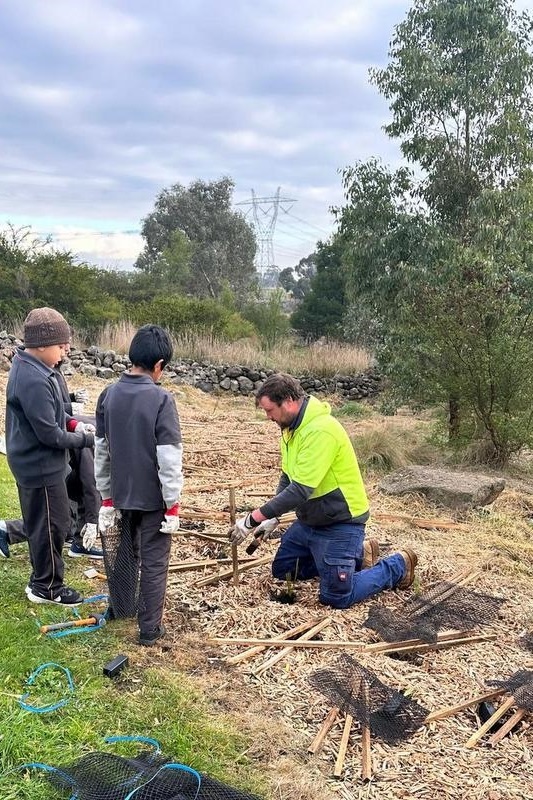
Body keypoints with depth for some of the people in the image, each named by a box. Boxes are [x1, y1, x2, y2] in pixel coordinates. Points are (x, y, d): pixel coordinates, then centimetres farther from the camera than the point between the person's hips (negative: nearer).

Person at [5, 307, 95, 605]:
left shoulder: (29, 367, 5)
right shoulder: (34, 381, -28)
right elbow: (49, 434, -26)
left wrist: (74, 423, 2)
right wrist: (86, 439, -14)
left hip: (33, 462, 10)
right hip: (41, 466, -10)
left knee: (42, 522, 20)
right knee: (52, 524, 4)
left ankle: (42, 578, 35)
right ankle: (47, 587, 19)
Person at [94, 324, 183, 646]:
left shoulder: (109, 395, -3)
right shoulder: (161, 399, -20)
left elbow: (101, 452, 3)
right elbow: (169, 460, -20)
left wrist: (107, 498, 11)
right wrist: (173, 505, -11)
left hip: (122, 495, 5)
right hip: (153, 497, -5)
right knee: (154, 562, 8)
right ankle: (150, 628, 17)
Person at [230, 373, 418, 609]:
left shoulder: (320, 430, -28)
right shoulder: (292, 427, 3)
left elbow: (301, 490, -33)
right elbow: (287, 478, 14)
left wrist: (254, 519, -29)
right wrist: (272, 517, 4)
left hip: (340, 523, -9)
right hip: (308, 520, 10)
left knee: (337, 598, -8)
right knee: (281, 570, 16)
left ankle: (397, 566, 14)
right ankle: (350, 555, 24)